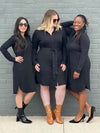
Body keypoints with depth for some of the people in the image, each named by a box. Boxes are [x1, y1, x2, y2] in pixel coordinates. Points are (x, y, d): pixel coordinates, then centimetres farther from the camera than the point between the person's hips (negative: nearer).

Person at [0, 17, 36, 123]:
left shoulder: (28, 37, 14)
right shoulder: (15, 38, -4)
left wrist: (34, 64, 10)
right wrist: (13, 59, -9)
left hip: (29, 68, 6)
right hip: (19, 68, -6)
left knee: (32, 91, 5)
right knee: (20, 92, 2)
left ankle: (21, 110, 21)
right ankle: (21, 115, 14)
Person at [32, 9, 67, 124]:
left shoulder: (60, 31, 10)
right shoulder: (38, 32, 4)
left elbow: (64, 48, 12)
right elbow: (33, 49, 10)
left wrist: (64, 62, 3)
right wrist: (35, 63, 1)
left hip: (58, 63, 2)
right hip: (43, 63, -1)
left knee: (61, 86, -8)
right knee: (44, 87, 3)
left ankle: (57, 112, 12)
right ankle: (49, 113, 17)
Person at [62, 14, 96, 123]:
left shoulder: (83, 37, -14)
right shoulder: (72, 33, 10)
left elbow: (84, 54, -19)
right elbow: (63, 26, 23)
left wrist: (78, 70, -22)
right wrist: (74, 22, 11)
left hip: (80, 66, -9)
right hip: (71, 65, 9)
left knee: (80, 90, 4)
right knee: (71, 89, 12)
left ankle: (80, 115, 20)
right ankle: (88, 108, 22)